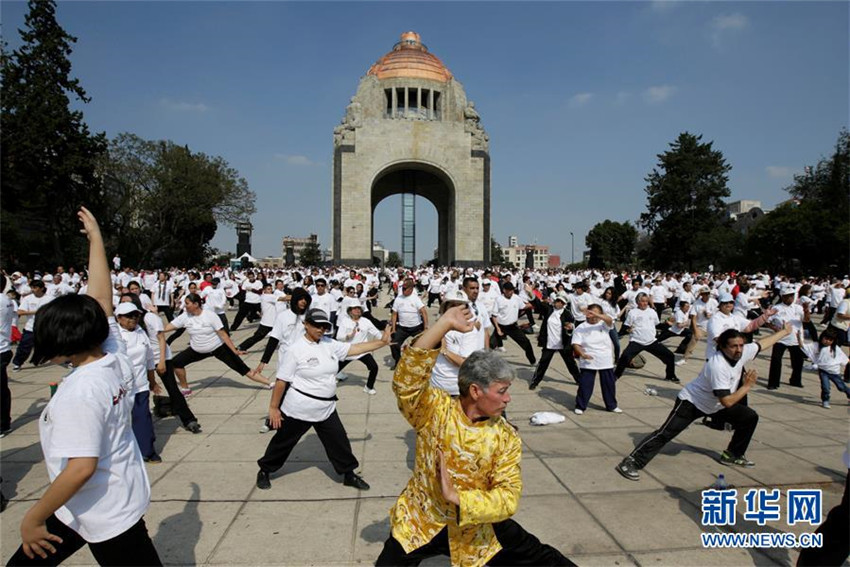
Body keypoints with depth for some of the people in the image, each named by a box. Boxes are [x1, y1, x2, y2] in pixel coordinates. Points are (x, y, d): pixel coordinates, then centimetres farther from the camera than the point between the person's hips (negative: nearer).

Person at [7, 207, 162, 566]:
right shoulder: (115, 354, -6)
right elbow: (100, 298, 3)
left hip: (103, 512, -8)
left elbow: (81, 468, -29)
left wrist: (32, 519, -17)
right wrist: (95, 237, 9)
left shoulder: (79, 392, -27)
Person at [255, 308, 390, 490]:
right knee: (283, 441, 14)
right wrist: (273, 407, -10)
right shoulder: (296, 349, -16)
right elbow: (281, 381, -13)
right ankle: (264, 471, 37)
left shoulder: (330, 344, 0)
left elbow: (355, 348, 1)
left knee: (339, 441, 10)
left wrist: (382, 342, -5)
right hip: (298, 409, -5)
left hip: (326, 408, 5)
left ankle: (349, 475, 27)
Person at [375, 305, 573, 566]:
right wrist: (445, 323, -37)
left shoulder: (506, 438, -11)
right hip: (419, 523, -2)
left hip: (476, 528, 2)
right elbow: (406, 380, -35)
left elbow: (508, 499, -16)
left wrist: (456, 496, -29)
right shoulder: (435, 410, -18)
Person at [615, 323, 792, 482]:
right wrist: (747, 386, -24)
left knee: (750, 417, 11)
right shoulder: (718, 366, -35)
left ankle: (732, 455, 26)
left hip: (715, 405, 9)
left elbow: (763, 343, 9)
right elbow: (727, 402, -34)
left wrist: (784, 332, 20)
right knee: (665, 434, -19)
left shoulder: (743, 352, -12)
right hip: (691, 402, -9)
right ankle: (631, 462, -21)